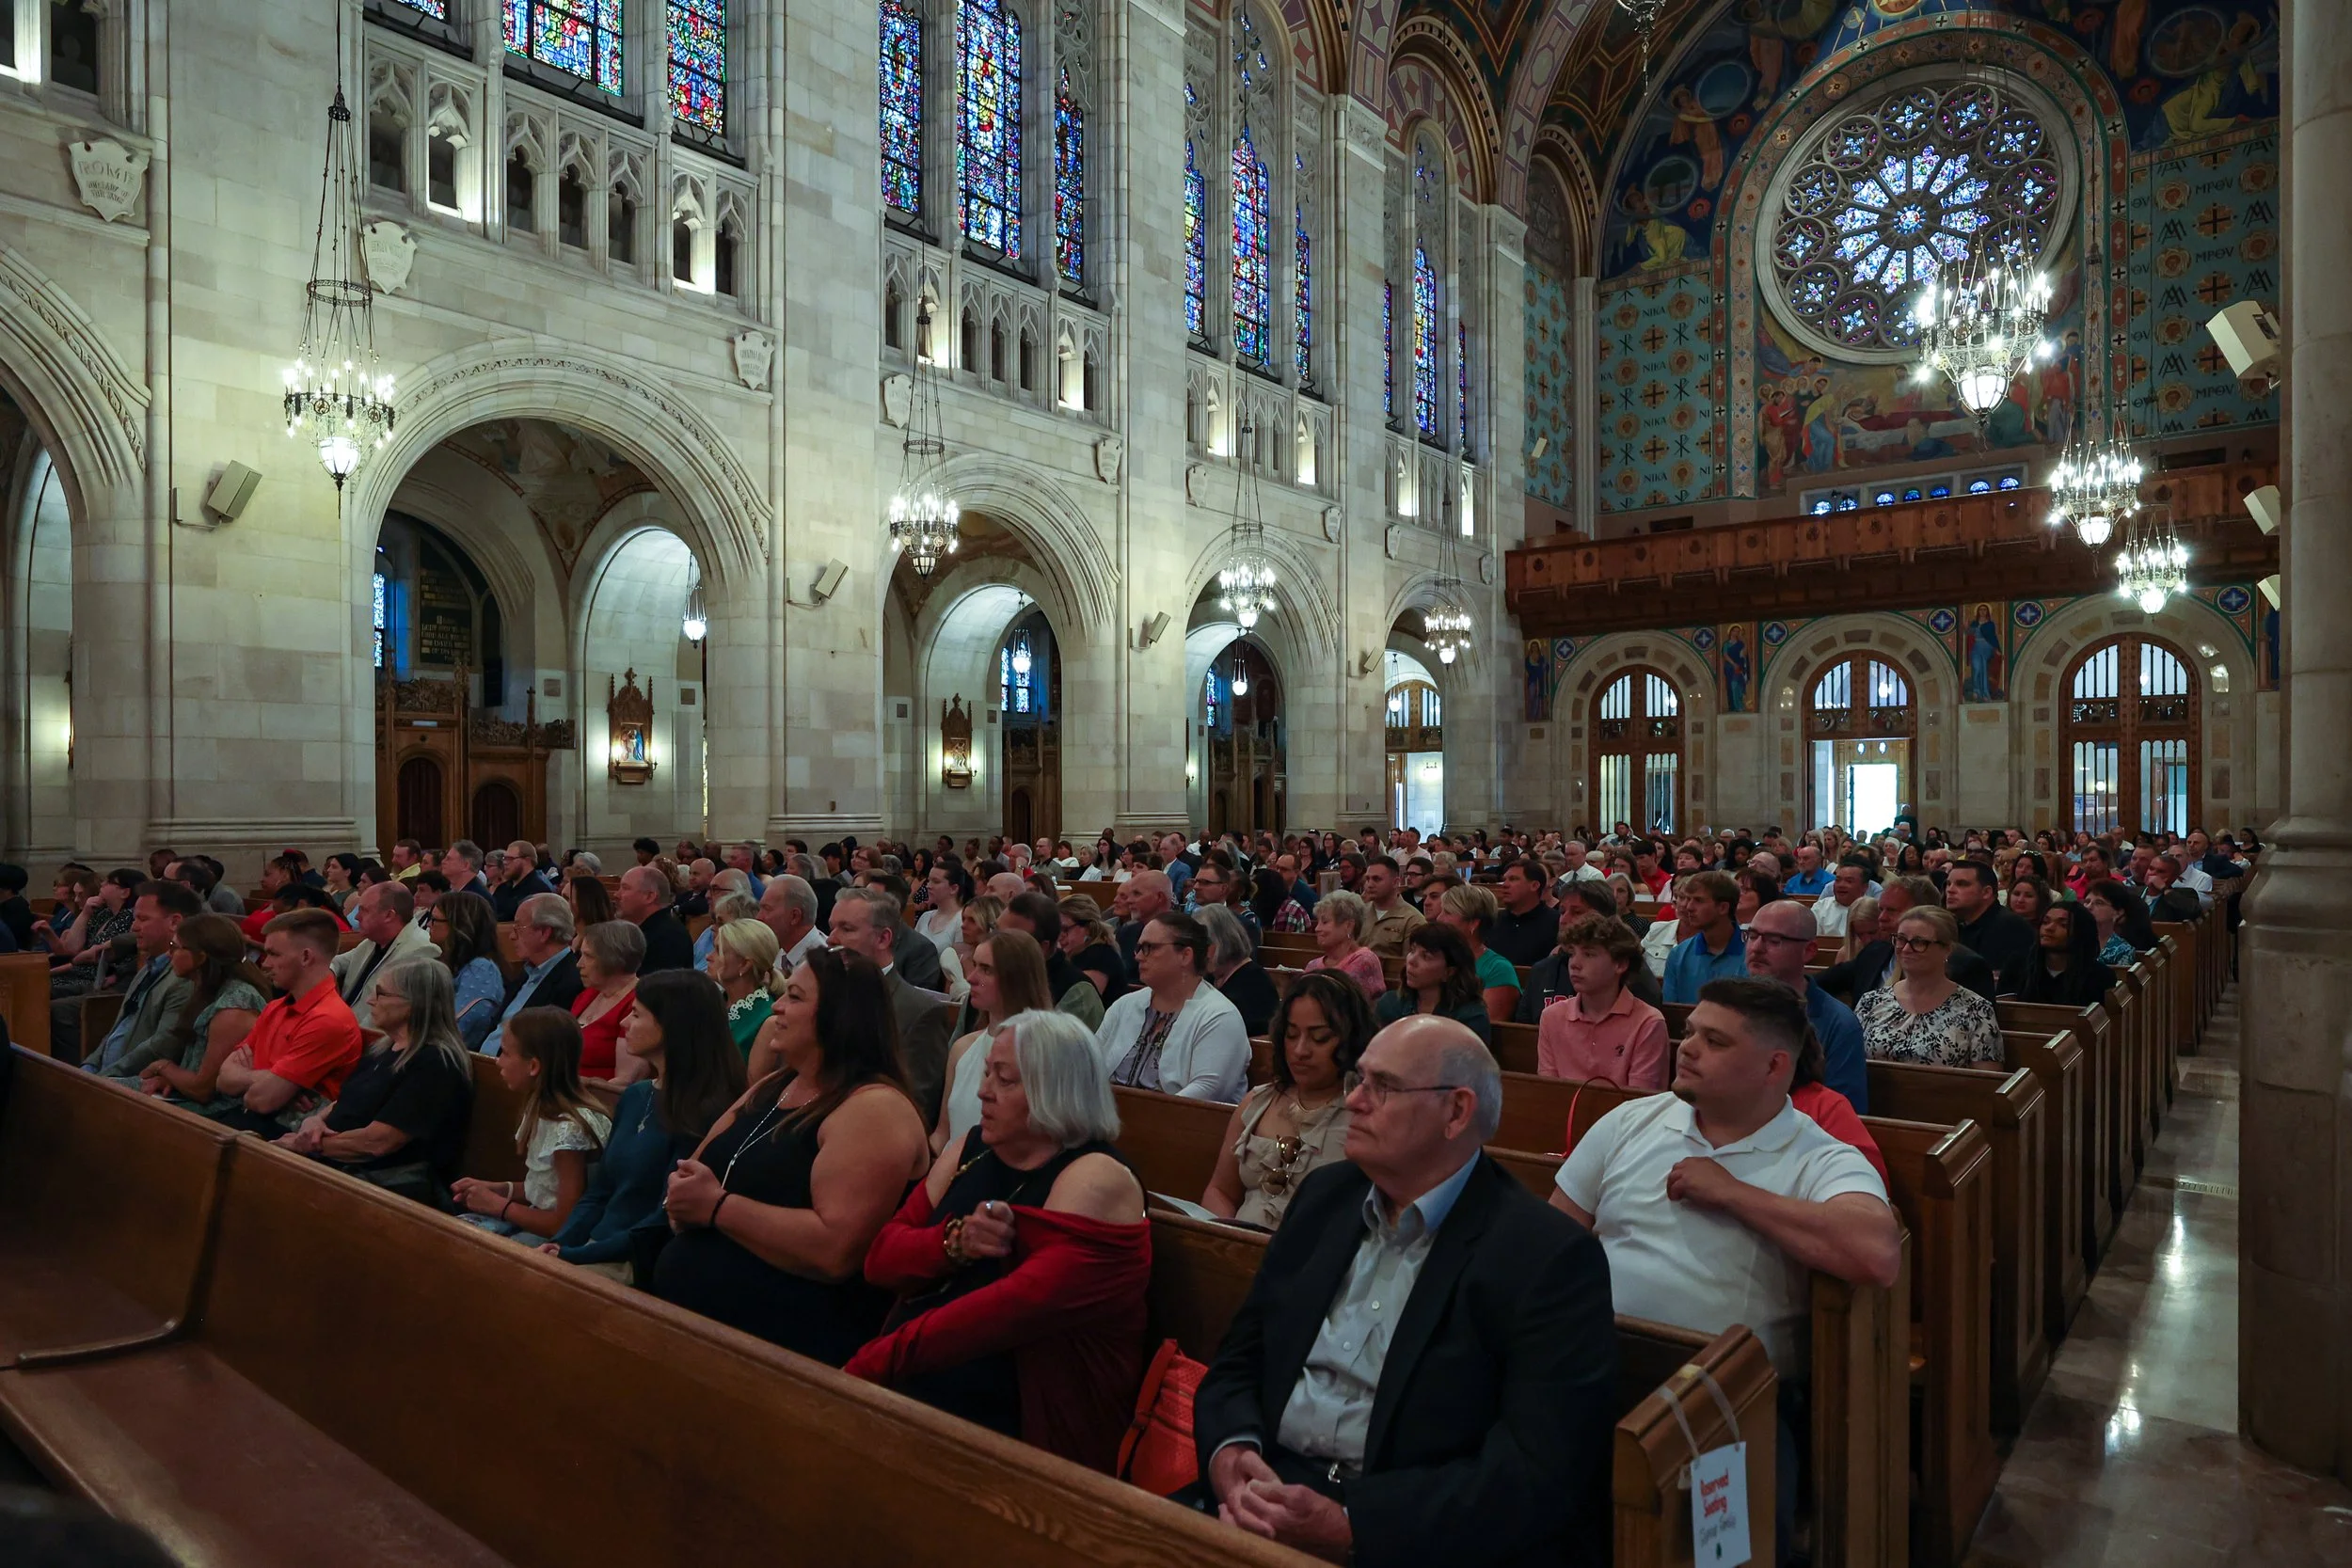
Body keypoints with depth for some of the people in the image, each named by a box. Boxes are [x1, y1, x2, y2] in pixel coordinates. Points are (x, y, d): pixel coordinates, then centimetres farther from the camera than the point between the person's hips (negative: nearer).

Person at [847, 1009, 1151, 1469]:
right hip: (906, 1386, 7)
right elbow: (882, 1258, 6)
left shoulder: (1094, 1182, -13)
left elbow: (1018, 1307, -25)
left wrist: (871, 1363, -25)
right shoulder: (972, 1149, 10)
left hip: (1008, 1424, -7)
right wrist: (953, 1242, -15)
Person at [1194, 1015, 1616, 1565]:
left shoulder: (1551, 1258, -10)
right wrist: (1228, 1451, -10)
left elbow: (1540, 1471, -17)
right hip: (1275, 1495, 5)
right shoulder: (1325, 1196, 8)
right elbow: (1240, 1357, 11)